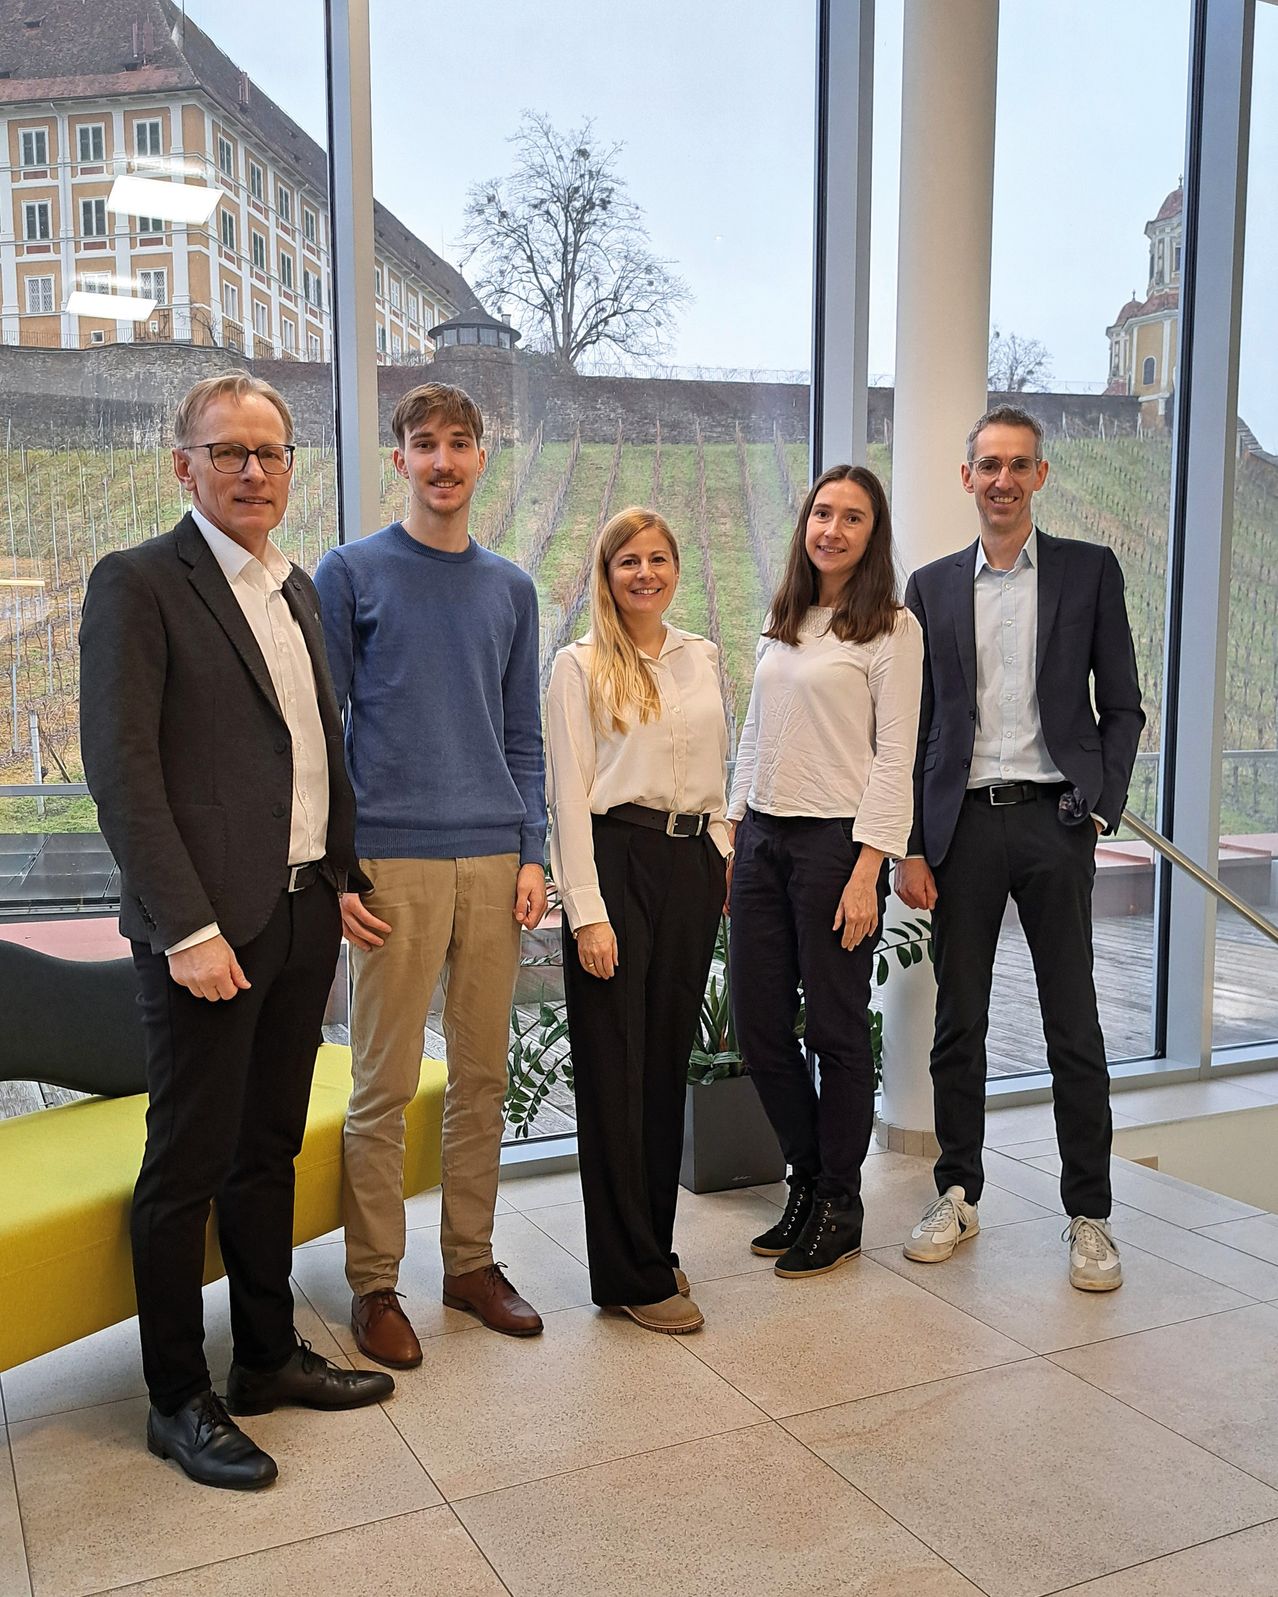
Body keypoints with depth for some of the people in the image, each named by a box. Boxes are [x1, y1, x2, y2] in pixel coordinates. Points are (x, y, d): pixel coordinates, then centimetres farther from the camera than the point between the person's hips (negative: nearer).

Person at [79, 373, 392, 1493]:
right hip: (207, 926, -7)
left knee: (269, 1149, 17)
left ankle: (270, 1355, 32)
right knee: (188, 1167, 5)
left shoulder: (296, 590, 15)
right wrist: (187, 926, -18)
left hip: (305, 915, 7)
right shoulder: (138, 583, -8)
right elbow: (120, 768, -14)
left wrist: (342, 878, 11)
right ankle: (178, 1399, 20)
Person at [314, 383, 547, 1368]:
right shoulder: (351, 574, 2)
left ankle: (472, 1261, 25)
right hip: (394, 862, -4)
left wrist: (533, 854, 4)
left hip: (494, 861, 4)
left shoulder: (511, 589, 14)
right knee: (386, 1085, 2)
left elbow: (524, 736, 14)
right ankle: (375, 1284, 16)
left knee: (483, 1075, 11)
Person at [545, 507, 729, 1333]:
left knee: (669, 1061, 12)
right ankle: (634, 1273, 10)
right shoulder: (581, 666, -3)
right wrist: (587, 912, -13)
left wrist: (724, 854, 10)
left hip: (691, 864, 5)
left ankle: (654, 1242, 26)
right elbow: (569, 796, -7)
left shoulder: (703, 658, 13)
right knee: (616, 1070, 0)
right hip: (617, 861, -5)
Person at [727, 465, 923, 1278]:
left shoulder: (891, 628, -5)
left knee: (835, 1028, 4)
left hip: (835, 840, -6)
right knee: (759, 1026, 9)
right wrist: (731, 830, 11)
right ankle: (807, 1180, 29)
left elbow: (894, 758, -10)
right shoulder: (781, 623, 14)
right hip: (762, 837, 6)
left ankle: (839, 1204, 21)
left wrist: (867, 870, -15)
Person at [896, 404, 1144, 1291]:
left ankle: (1090, 1217, 15)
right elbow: (917, 726, 7)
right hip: (963, 824, 2)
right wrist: (910, 845, 2)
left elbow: (1122, 706, 5)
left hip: (1053, 818, -2)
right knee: (958, 1024, 9)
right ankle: (959, 1196, 24)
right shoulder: (933, 586, 9)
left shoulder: (1090, 571, 5)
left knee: (1074, 1029, 3)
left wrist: (1102, 809, -7)